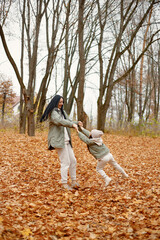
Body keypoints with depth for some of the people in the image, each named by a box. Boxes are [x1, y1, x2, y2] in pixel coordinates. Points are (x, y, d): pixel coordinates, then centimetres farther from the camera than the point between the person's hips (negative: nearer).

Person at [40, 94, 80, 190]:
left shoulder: (62, 111, 19)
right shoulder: (53, 112, -8)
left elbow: (68, 121, 16)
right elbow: (59, 121, -27)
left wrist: (76, 123, -5)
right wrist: (72, 124, -33)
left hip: (66, 140, 9)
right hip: (58, 140, -9)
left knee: (73, 161, 9)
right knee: (65, 162, -8)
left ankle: (74, 181, 18)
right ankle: (64, 183, 2)